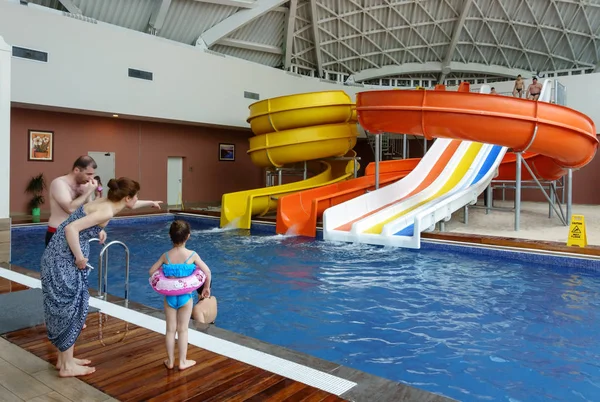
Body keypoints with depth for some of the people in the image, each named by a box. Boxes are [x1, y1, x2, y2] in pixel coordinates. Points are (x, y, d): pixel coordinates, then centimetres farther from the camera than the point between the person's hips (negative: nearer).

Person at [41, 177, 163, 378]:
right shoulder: (106, 211, -21)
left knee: (69, 308, 17)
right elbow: (71, 228, -31)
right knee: (70, 308, 0)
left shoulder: (106, 202, 8)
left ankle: (64, 359, 29)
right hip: (64, 259, -10)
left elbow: (129, 205, 32)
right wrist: (80, 258, -21)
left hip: (63, 257, 10)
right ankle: (67, 366, 13)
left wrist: (150, 203, 46)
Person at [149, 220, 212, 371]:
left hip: (169, 296, 2)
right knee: (183, 329, 10)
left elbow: (152, 271, -1)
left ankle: (170, 361, 25)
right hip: (185, 296, -2)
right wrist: (207, 288, 5)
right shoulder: (192, 255, -13)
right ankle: (183, 361, 19)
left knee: (170, 329, 14)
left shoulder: (166, 255, -7)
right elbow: (207, 272, -11)